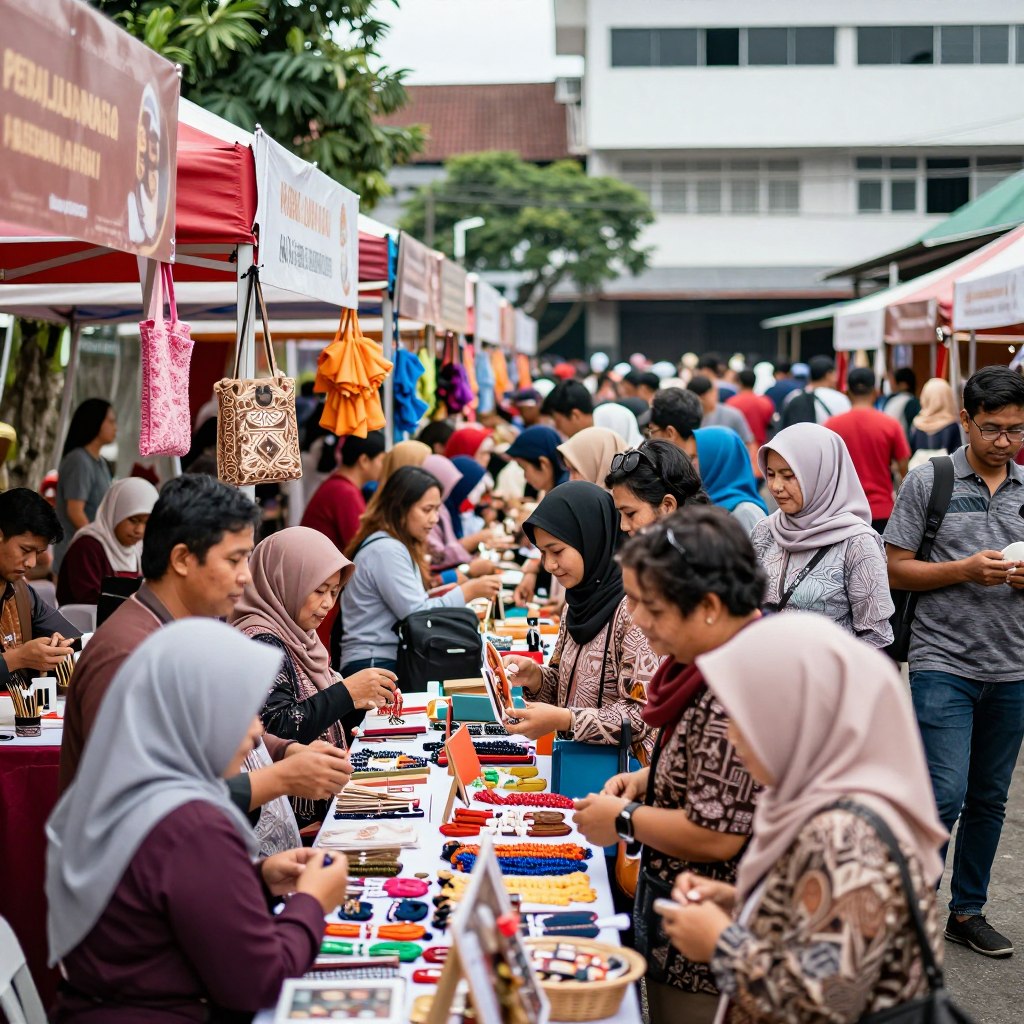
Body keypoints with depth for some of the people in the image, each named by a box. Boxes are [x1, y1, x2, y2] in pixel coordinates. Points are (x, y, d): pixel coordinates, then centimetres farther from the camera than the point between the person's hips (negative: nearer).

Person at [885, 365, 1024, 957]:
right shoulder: (928, 482, -2)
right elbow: (895, 570, -4)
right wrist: (965, 569, -17)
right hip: (944, 662, -4)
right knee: (945, 795, -10)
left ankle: (968, 910, 26)